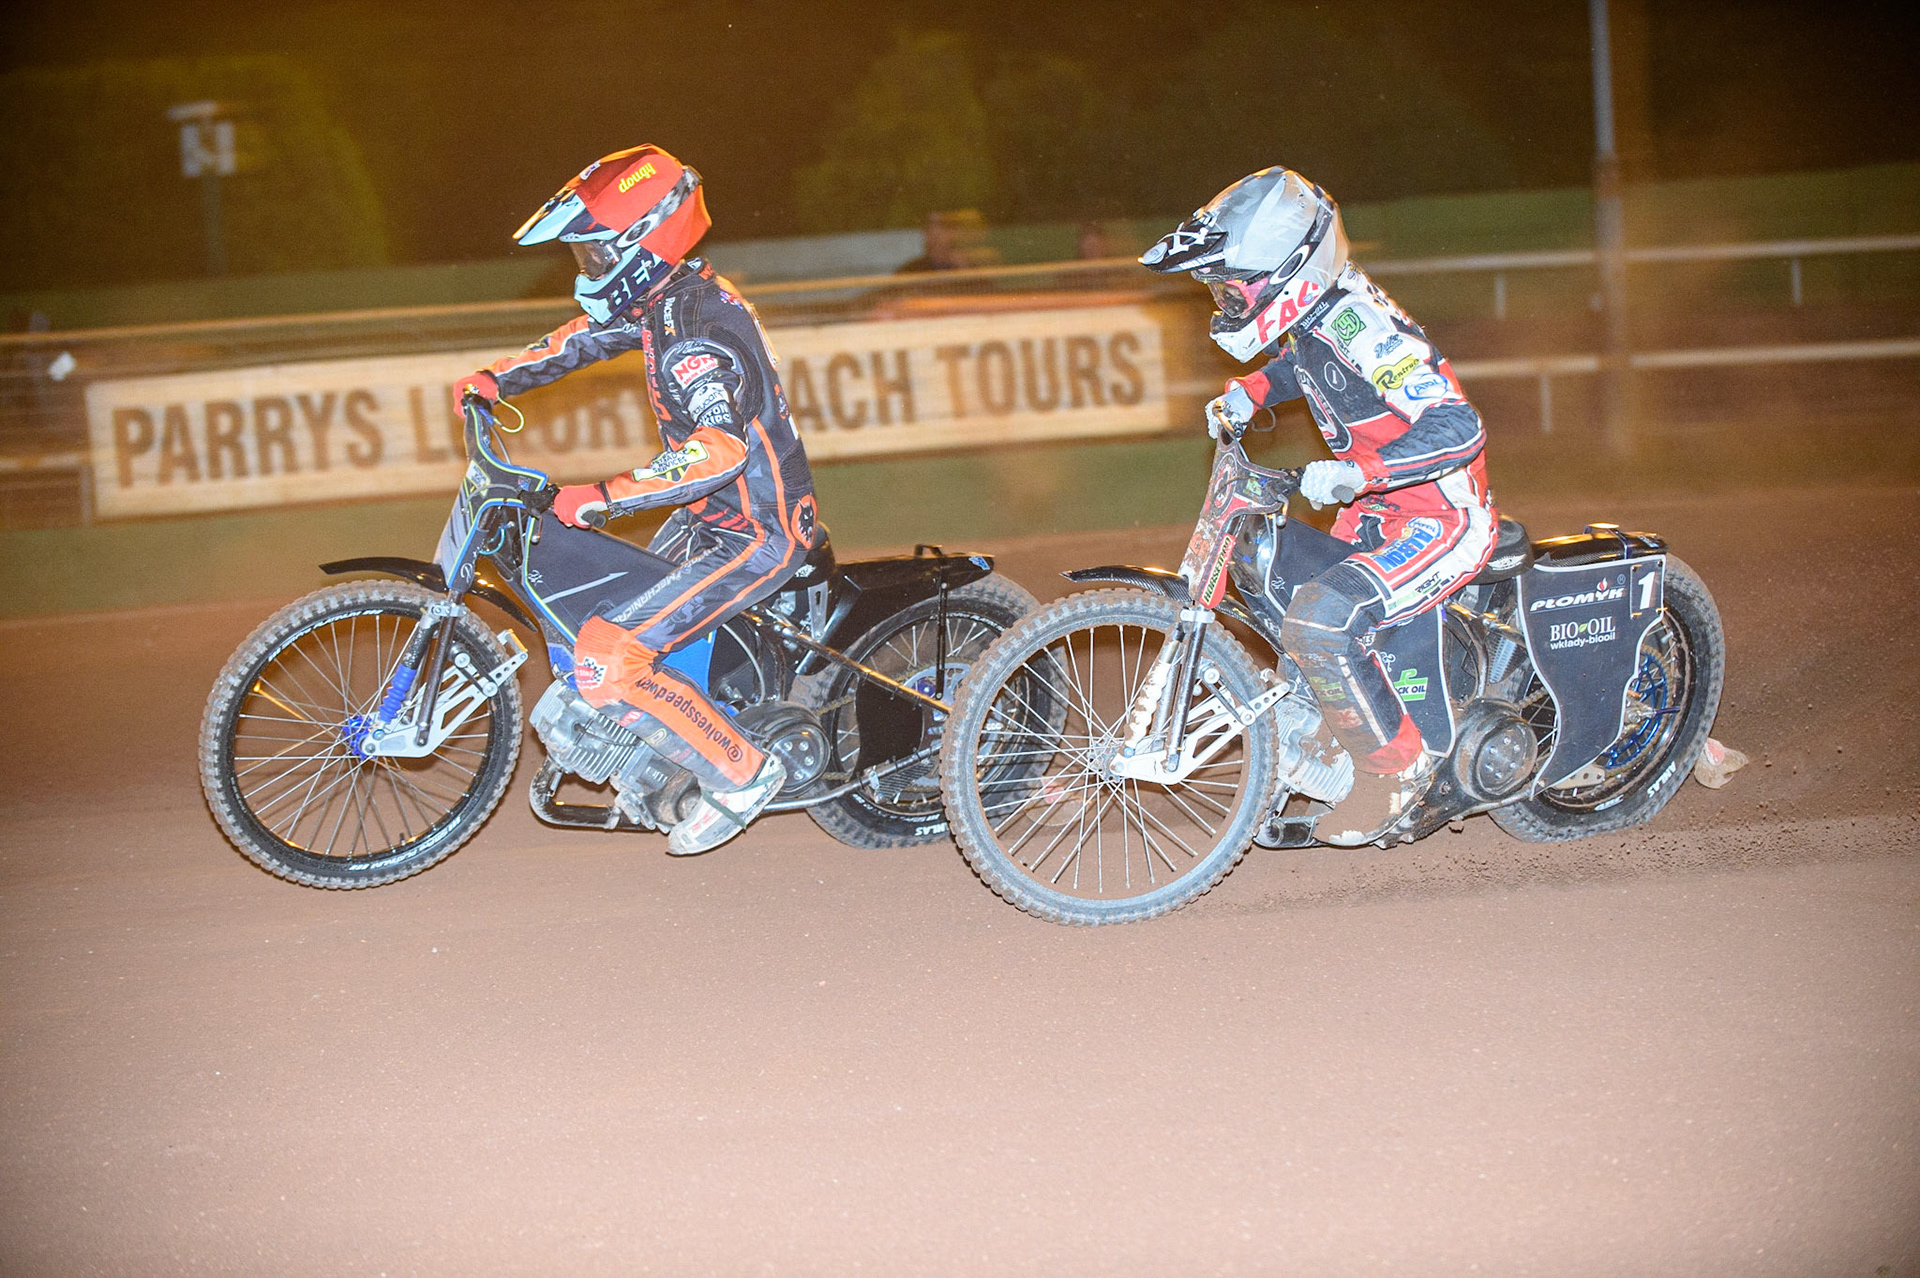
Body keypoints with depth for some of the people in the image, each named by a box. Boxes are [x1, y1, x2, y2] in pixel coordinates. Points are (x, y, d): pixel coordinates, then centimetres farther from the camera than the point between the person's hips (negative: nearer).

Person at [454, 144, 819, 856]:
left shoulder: (697, 334, -26)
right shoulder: (664, 297, 4)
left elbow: (721, 448, -41)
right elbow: (587, 336, 24)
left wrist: (599, 498, -44)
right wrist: (499, 377, 13)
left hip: (756, 536, -10)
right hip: (712, 515, 10)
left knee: (606, 661, -19)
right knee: (601, 608, 22)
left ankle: (740, 774, -7)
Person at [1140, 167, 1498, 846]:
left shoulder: (1359, 327, -27)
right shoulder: (1315, 315, 2)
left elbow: (1457, 429, -33)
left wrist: (1355, 473, -41)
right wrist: (1246, 393, 12)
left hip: (1443, 517, -10)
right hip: (1382, 513, 10)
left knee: (1317, 622, -26)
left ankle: (1395, 767, -9)